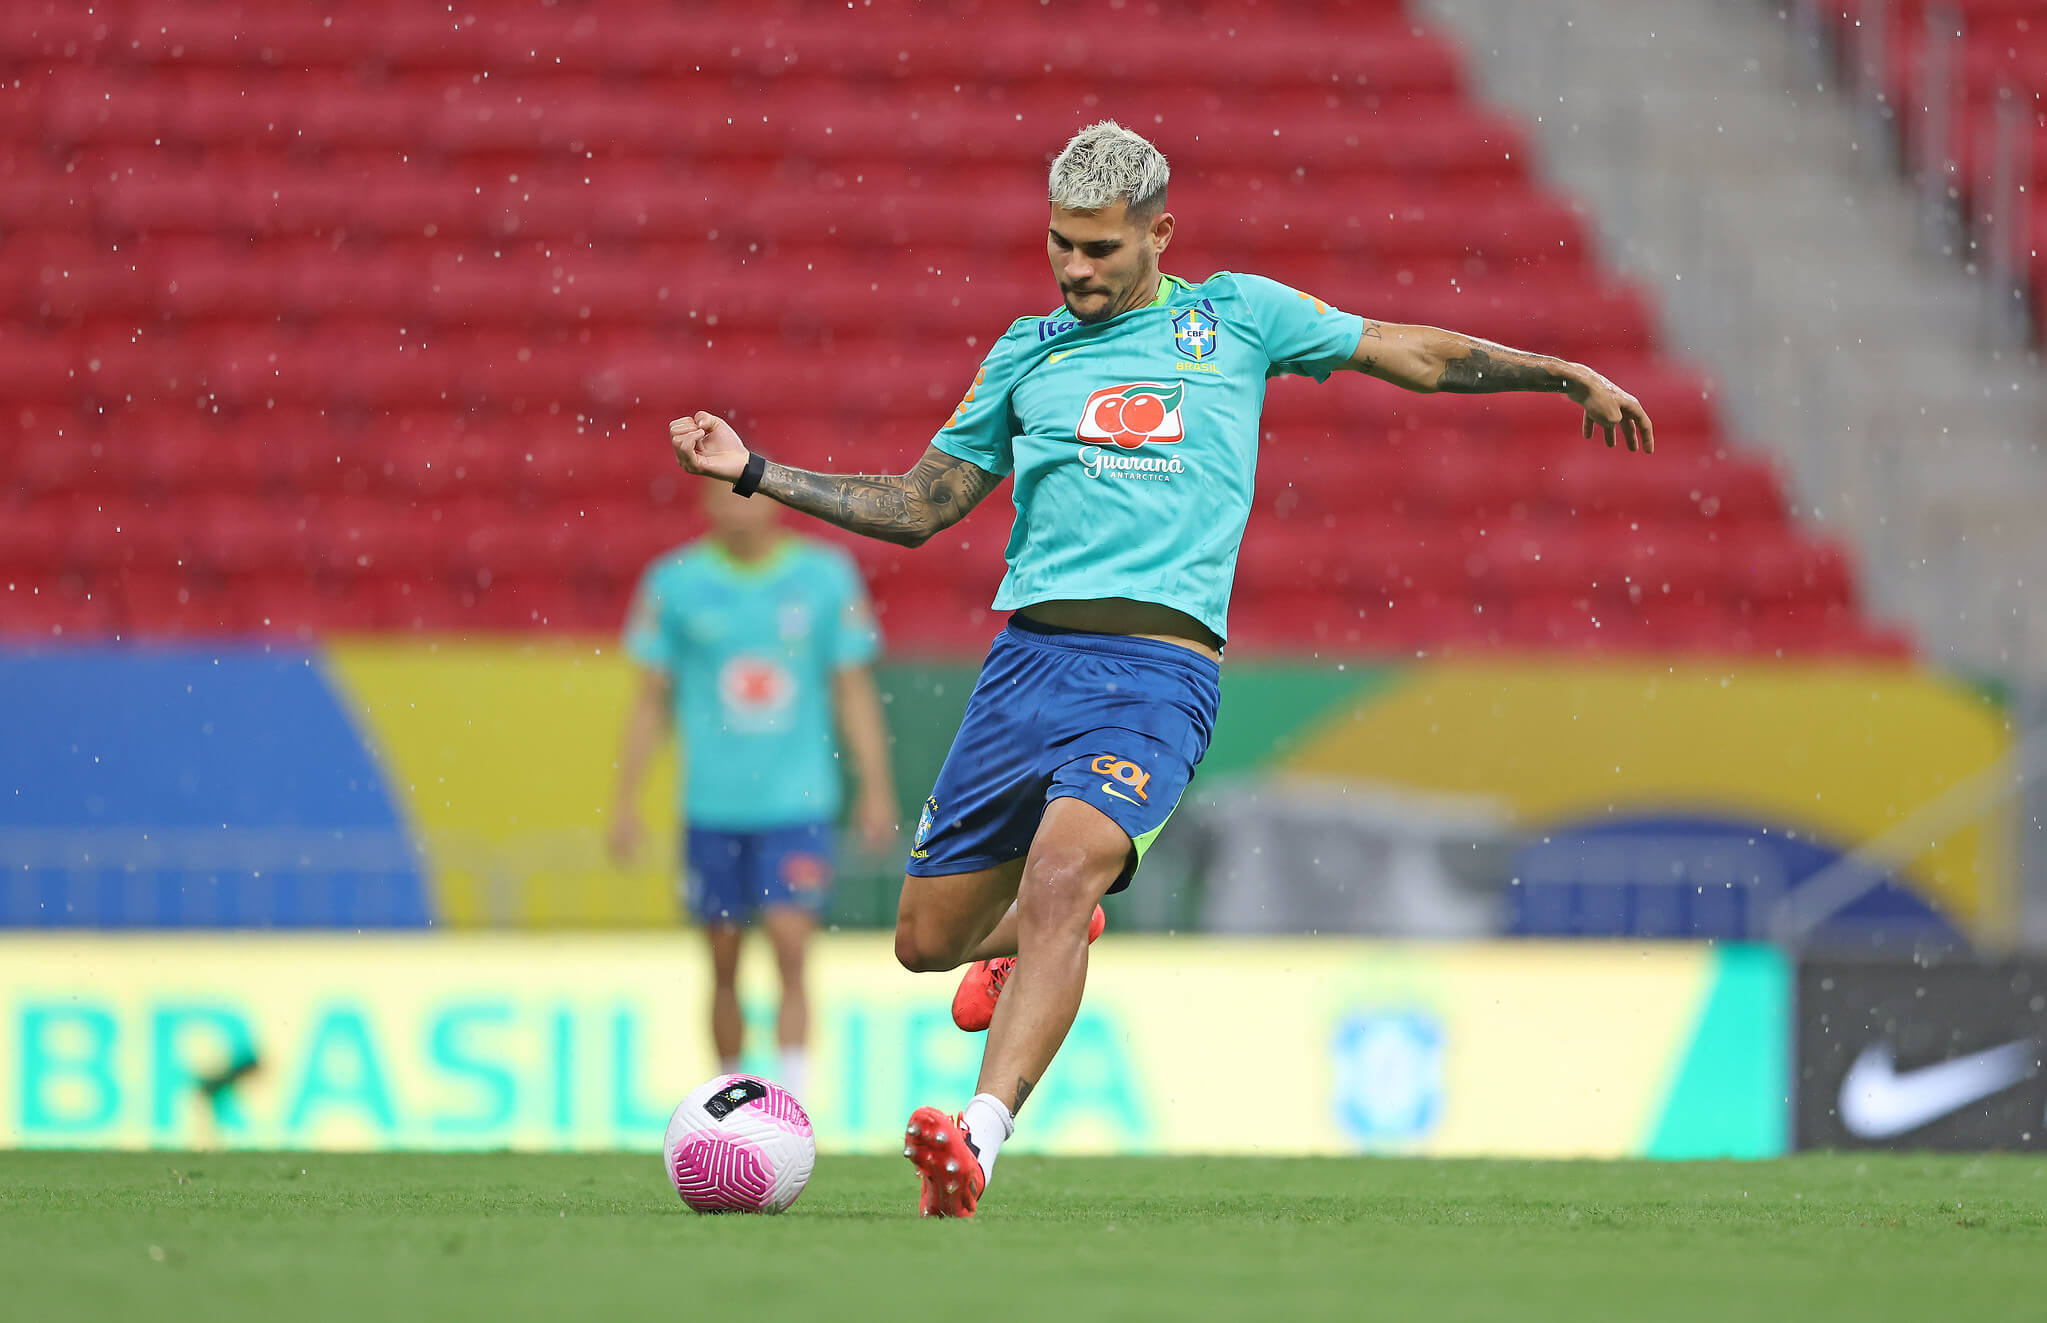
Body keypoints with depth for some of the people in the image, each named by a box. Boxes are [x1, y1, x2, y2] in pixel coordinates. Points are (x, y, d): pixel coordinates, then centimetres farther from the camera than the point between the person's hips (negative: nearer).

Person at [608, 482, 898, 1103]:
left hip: (798, 802, -1)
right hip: (712, 809, 1)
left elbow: (855, 690, 7)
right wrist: (625, 800, 4)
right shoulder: (674, 582, 2)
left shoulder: (826, 575, 2)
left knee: (790, 952, -13)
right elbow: (651, 699, 7)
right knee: (725, 965, 6)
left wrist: (876, 790, 2)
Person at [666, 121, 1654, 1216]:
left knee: (1062, 875, -29)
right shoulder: (1027, 354, 17)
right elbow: (918, 507, 22)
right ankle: (1036, 941, 41)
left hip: (1160, 665, -4)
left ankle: (979, 1144, -39)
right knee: (928, 938, 4)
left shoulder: (1236, 316, 12)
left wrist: (1566, 374, 18)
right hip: (1030, 656, 4)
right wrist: (753, 473, 15)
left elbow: (1415, 354, 20)